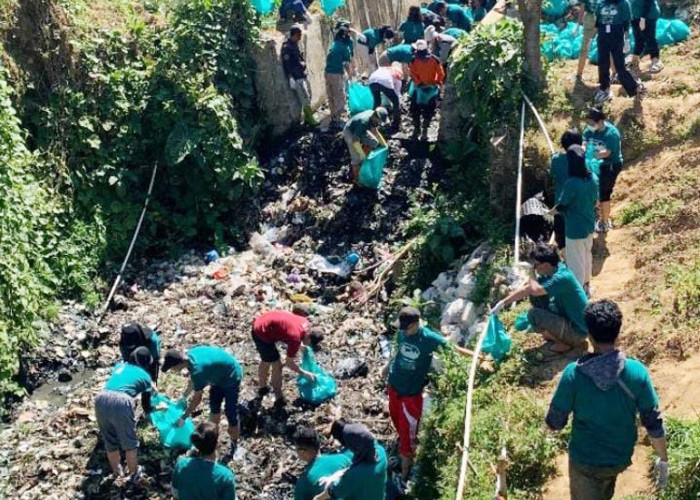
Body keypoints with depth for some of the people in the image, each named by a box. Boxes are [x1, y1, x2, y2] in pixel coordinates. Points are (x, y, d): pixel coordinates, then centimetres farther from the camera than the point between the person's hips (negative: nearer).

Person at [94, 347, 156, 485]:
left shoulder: (120, 365, 30)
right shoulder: (145, 376, 21)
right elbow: (146, 407, 25)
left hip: (101, 398, 4)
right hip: (121, 401, -4)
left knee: (109, 441, 22)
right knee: (130, 442, 17)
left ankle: (116, 471, 40)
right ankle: (135, 474, 31)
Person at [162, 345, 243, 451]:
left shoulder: (197, 369, -36)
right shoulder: (189, 355, -12)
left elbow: (197, 398, -24)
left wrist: (183, 418, -15)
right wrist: (184, 397, 14)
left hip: (231, 377, -9)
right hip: (220, 374, 9)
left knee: (231, 413, -2)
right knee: (214, 406, 21)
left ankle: (234, 446, 15)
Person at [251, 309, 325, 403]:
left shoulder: (305, 322, -4)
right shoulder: (296, 338, -25)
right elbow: (289, 363, -12)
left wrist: (300, 345, 13)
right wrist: (304, 373, -3)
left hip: (261, 324, 9)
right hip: (263, 334, -9)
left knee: (266, 361, 29)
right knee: (277, 365, 2)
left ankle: (262, 387, 50)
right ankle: (279, 398, 16)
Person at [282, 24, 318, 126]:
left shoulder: (295, 44, 11)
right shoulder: (287, 47, -17)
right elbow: (286, 65, -18)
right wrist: (291, 79, -19)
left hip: (303, 75, 9)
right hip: (297, 78, -9)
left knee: (308, 97, 13)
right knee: (305, 98, -8)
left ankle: (307, 118, 22)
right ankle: (310, 120, -1)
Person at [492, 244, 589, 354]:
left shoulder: (562, 277, -29)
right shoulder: (550, 272, -1)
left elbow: (535, 290, -37)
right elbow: (526, 289, 7)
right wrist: (502, 303, 8)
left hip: (577, 330, -9)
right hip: (566, 316, 9)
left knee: (534, 315, -21)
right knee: (536, 296, 7)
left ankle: (565, 343, -1)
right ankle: (555, 333, 17)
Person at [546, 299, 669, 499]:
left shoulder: (574, 373, -24)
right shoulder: (637, 372, -20)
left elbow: (555, 423, -15)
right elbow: (654, 423, -11)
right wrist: (663, 460, 4)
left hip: (584, 459, -2)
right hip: (621, 457, 2)